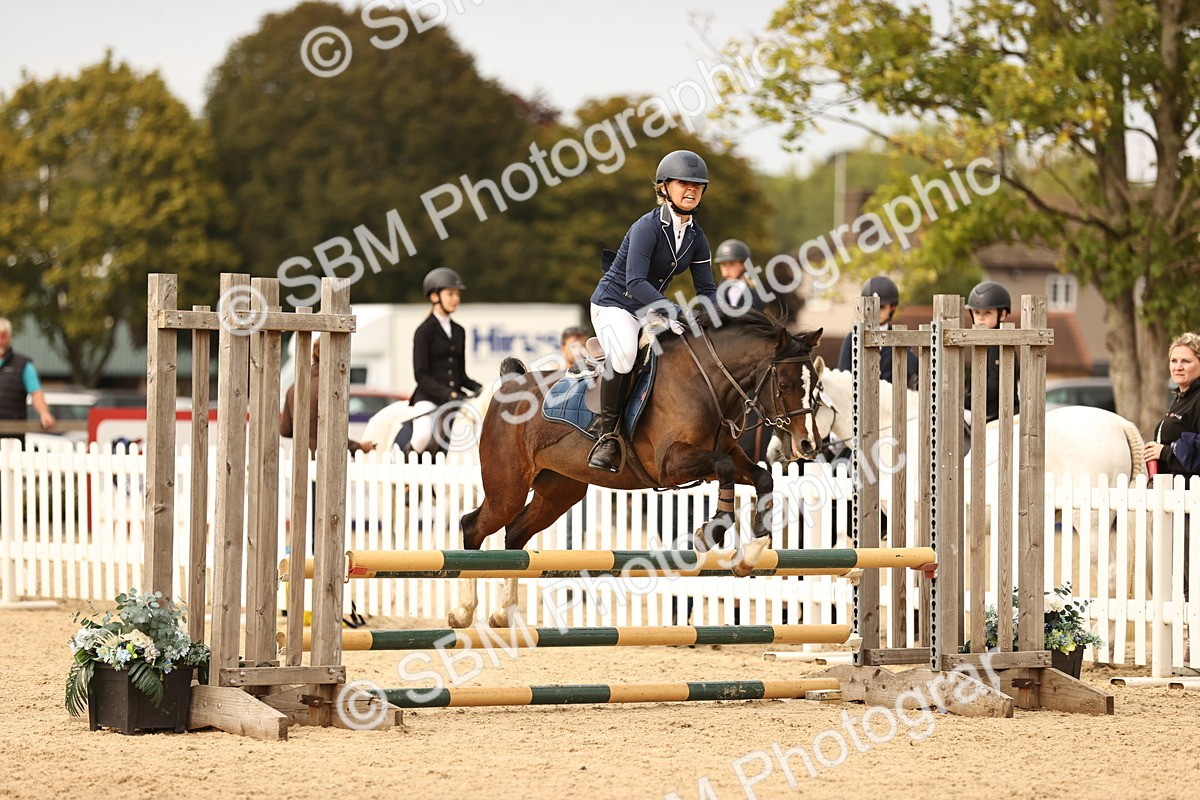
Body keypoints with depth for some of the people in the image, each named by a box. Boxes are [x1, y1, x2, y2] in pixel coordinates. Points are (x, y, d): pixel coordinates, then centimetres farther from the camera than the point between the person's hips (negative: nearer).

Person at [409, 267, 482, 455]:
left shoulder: (459, 332, 17)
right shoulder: (424, 331, -2)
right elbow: (421, 375, -9)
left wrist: (479, 389, 1)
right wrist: (449, 394, -18)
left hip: (456, 396, 7)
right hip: (429, 397, -7)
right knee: (425, 437, -33)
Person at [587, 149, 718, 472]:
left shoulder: (696, 237, 3)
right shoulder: (648, 227, -19)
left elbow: (706, 289, 6)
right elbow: (635, 282, -27)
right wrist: (672, 312, -38)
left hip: (650, 309, 8)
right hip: (614, 303, -8)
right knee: (623, 355, -37)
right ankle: (608, 436, -24)